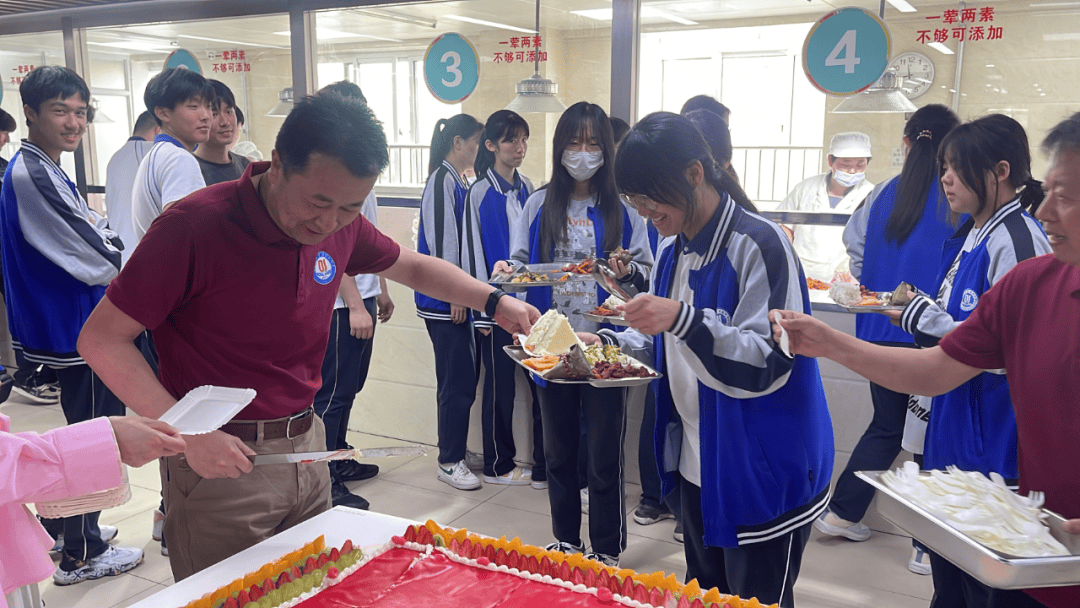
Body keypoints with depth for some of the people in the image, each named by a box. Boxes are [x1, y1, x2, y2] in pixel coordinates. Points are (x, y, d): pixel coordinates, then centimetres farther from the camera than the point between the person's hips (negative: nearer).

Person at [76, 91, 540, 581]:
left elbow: (411, 266, 16)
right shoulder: (195, 226, -21)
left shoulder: (342, 224, -2)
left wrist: (494, 301, 4)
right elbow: (102, 340, -16)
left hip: (305, 444, 6)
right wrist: (190, 434, -23)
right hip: (219, 458, -6)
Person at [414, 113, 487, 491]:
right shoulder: (442, 181, -13)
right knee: (457, 381, -3)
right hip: (445, 300, -9)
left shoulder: (459, 183, 15)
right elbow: (440, 241, -17)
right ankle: (450, 462, 10)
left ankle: (453, 455, 27)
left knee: (460, 379, 15)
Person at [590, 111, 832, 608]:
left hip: (763, 477, -8)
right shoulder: (673, 249, 6)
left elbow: (766, 364, -26)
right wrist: (609, 343, -2)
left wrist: (682, 319, -39)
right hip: (697, 467, 8)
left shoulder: (759, 245, -20)